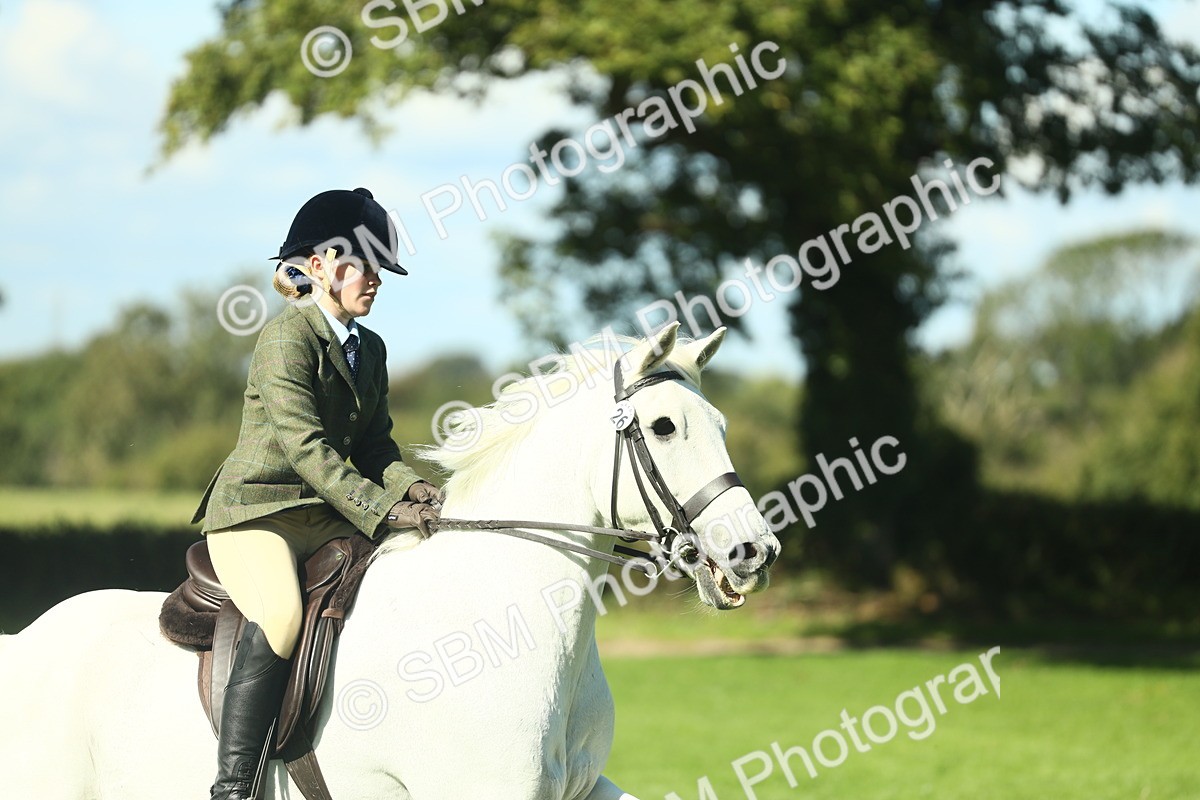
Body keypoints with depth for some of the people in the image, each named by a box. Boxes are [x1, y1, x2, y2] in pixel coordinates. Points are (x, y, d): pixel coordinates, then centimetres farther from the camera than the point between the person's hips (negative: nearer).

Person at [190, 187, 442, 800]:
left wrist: (410, 488, -8)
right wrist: (382, 509, -25)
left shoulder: (369, 349, 15)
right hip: (254, 512, -8)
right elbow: (305, 446, -20)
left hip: (326, 517, 8)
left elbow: (373, 445, 14)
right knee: (280, 618, -32)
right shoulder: (287, 337, -11)